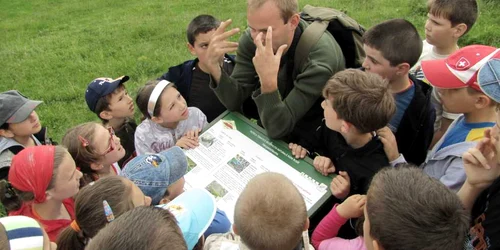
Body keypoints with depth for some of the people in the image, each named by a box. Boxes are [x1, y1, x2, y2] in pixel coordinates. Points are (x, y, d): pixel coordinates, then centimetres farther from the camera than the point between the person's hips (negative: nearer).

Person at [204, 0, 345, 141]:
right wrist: (214, 67, -29)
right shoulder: (251, 39, -15)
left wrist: (268, 81, -43)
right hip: (266, 131, 3)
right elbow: (234, 102, -13)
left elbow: (278, 128, -28)